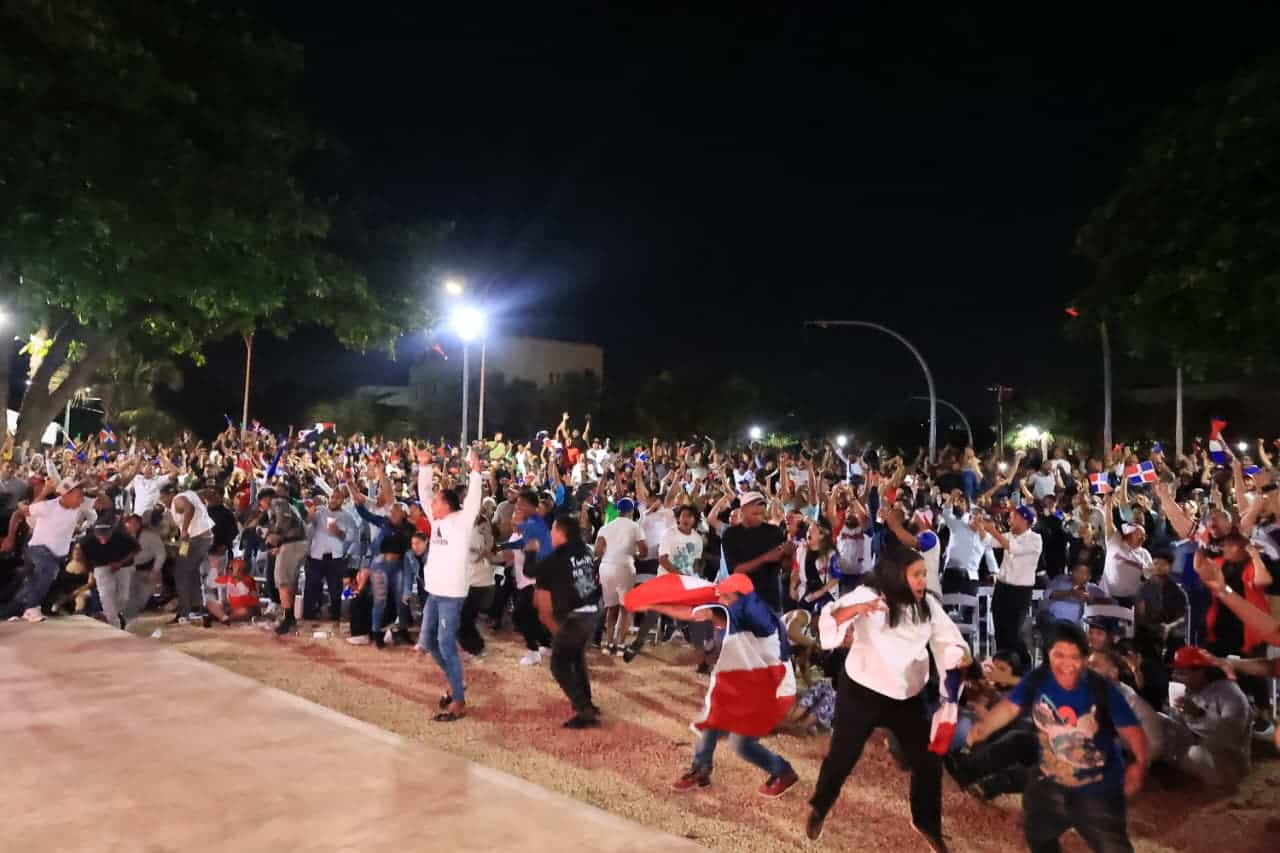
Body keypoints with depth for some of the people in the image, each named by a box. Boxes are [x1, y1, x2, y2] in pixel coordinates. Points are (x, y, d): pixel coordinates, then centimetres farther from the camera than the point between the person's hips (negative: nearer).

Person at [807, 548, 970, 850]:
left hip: (908, 696, 4)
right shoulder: (867, 595, -17)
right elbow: (828, 621, -27)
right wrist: (855, 609, -47)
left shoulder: (929, 605, -3)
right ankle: (819, 808, 37)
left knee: (928, 760, 7)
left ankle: (926, 822, 33)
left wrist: (961, 655, -24)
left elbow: (946, 639, -1)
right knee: (843, 755, 9)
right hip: (861, 692, -4)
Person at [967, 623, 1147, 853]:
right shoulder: (1037, 680, -14)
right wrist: (983, 727, -30)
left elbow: (1131, 729, -24)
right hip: (1051, 785, 4)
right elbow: (1009, 706, -13)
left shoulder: (1102, 690, -21)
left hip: (1098, 789, -3)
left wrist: (1140, 763, -43)